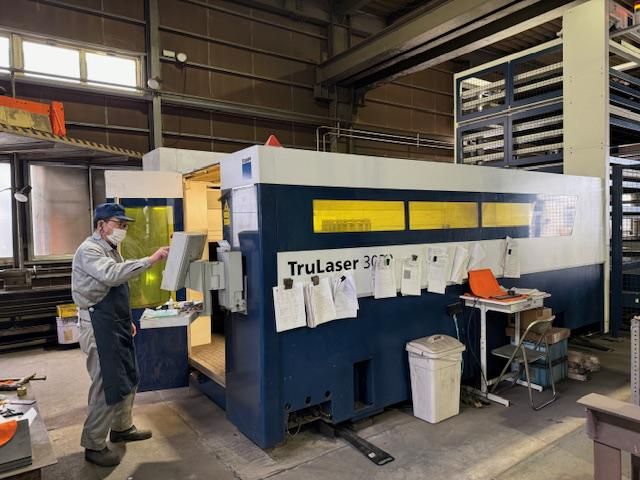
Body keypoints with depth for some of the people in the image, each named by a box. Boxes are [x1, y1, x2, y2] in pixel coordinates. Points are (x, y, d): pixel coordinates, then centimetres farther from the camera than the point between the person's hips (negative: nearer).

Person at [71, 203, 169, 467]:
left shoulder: (110, 249, 14)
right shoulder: (89, 250, -15)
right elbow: (112, 275, -35)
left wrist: (126, 320, 20)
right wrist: (150, 260, -37)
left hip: (116, 323, 10)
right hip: (100, 325, -9)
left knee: (128, 379, 16)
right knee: (107, 384, -3)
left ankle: (122, 428, 32)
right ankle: (93, 445, 13)